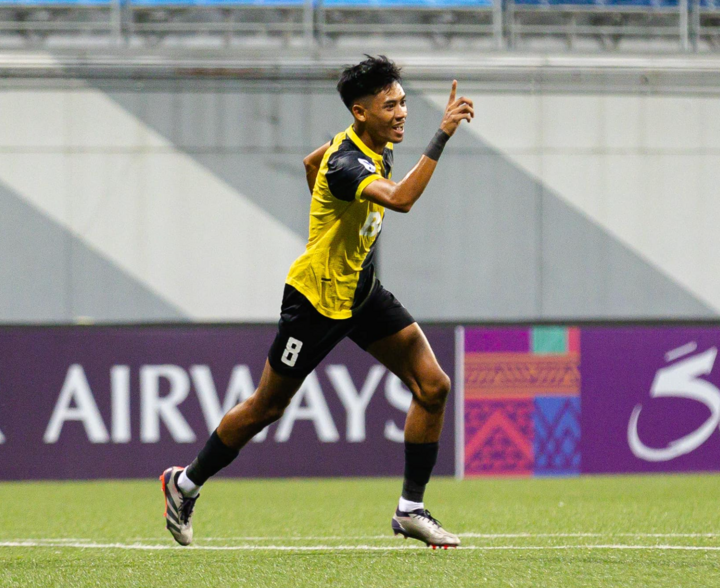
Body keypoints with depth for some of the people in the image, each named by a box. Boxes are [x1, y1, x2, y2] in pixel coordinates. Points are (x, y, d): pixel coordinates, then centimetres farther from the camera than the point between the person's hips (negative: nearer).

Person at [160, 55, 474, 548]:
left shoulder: (377, 148, -1)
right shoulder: (345, 163, -30)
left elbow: (311, 163, 19)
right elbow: (400, 199, -49)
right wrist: (442, 136, -49)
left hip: (361, 290, 8)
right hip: (316, 298, -8)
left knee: (433, 386, -3)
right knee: (267, 408, 6)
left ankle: (411, 508, 5)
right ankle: (186, 485, 26)